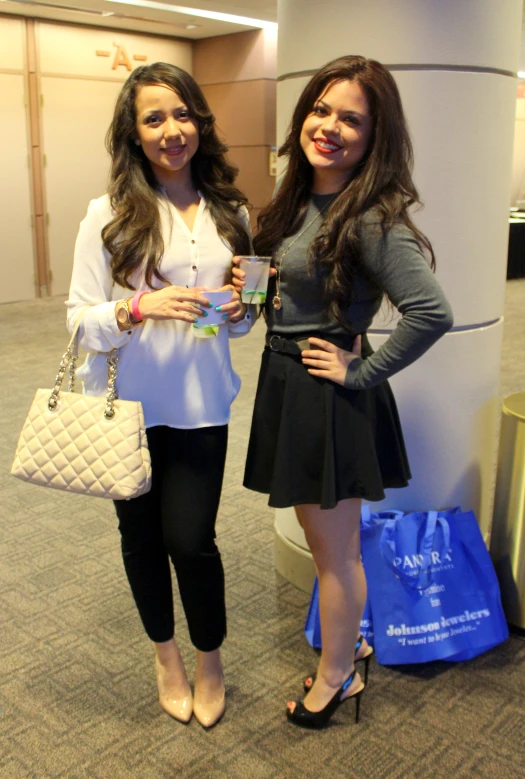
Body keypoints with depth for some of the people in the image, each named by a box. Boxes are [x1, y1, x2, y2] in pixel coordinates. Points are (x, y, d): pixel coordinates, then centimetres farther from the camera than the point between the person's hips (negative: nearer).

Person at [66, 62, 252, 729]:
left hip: (200, 406, 1)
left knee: (191, 539, -1)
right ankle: (164, 650, 41)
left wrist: (239, 312, -8)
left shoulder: (230, 212, 3)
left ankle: (209, 657, 30)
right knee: (141, 536, 14)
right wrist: (139, 307, -25)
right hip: (127, 405, -1)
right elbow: (80, 318, -7)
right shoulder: (109, 215, -7)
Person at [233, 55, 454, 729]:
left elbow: (431, 312, -30)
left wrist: (361, 372, -20)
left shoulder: (371, 219, -21)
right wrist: (252, 288, -2)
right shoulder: (299, 200, 6)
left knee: (334, 550, 10)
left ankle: (337, 674, 33)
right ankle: (348, 640, 44)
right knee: (321, 538, 22)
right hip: (287, 386, 8)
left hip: (329, 399, -8)